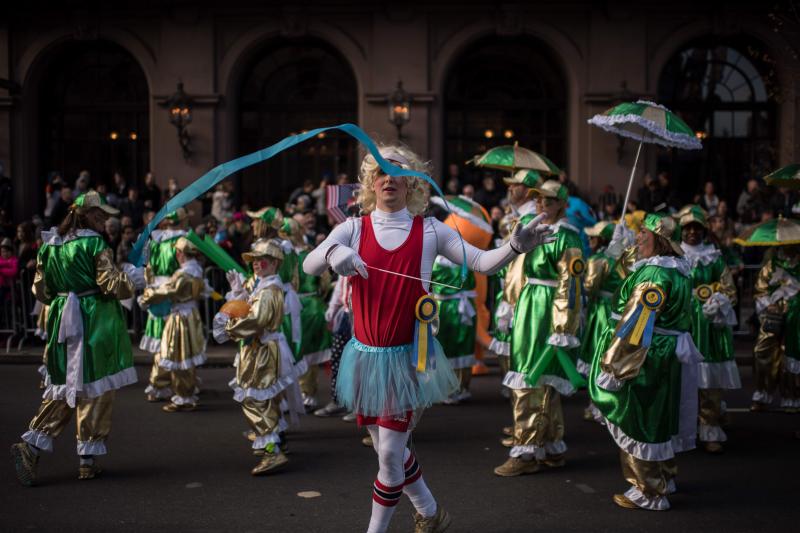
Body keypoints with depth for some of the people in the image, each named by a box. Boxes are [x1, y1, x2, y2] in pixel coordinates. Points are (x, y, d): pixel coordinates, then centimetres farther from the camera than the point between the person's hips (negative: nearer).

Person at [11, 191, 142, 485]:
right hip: (95, 322, -6)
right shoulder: (94, 243, -11)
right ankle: (88, 459, 9)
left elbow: (40, 290, 13)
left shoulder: (49, 246, 8)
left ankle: (31, 445, -1)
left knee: (63, 387, 14)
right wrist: (132, 279, 5)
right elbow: (111, 285, -14)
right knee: (95, 387, 3)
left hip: (62, 320, 6)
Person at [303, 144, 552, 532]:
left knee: (390, 452, -3)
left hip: (406, 356, -2)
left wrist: (515, 246, -27)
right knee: (386, 449, 15)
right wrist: (332, 252, -37)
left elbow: (483, 263, -7)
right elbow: (309, 266, -15)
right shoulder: (353, 228, -1)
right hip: (366, 355, 3)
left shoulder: (429, 230, -2)